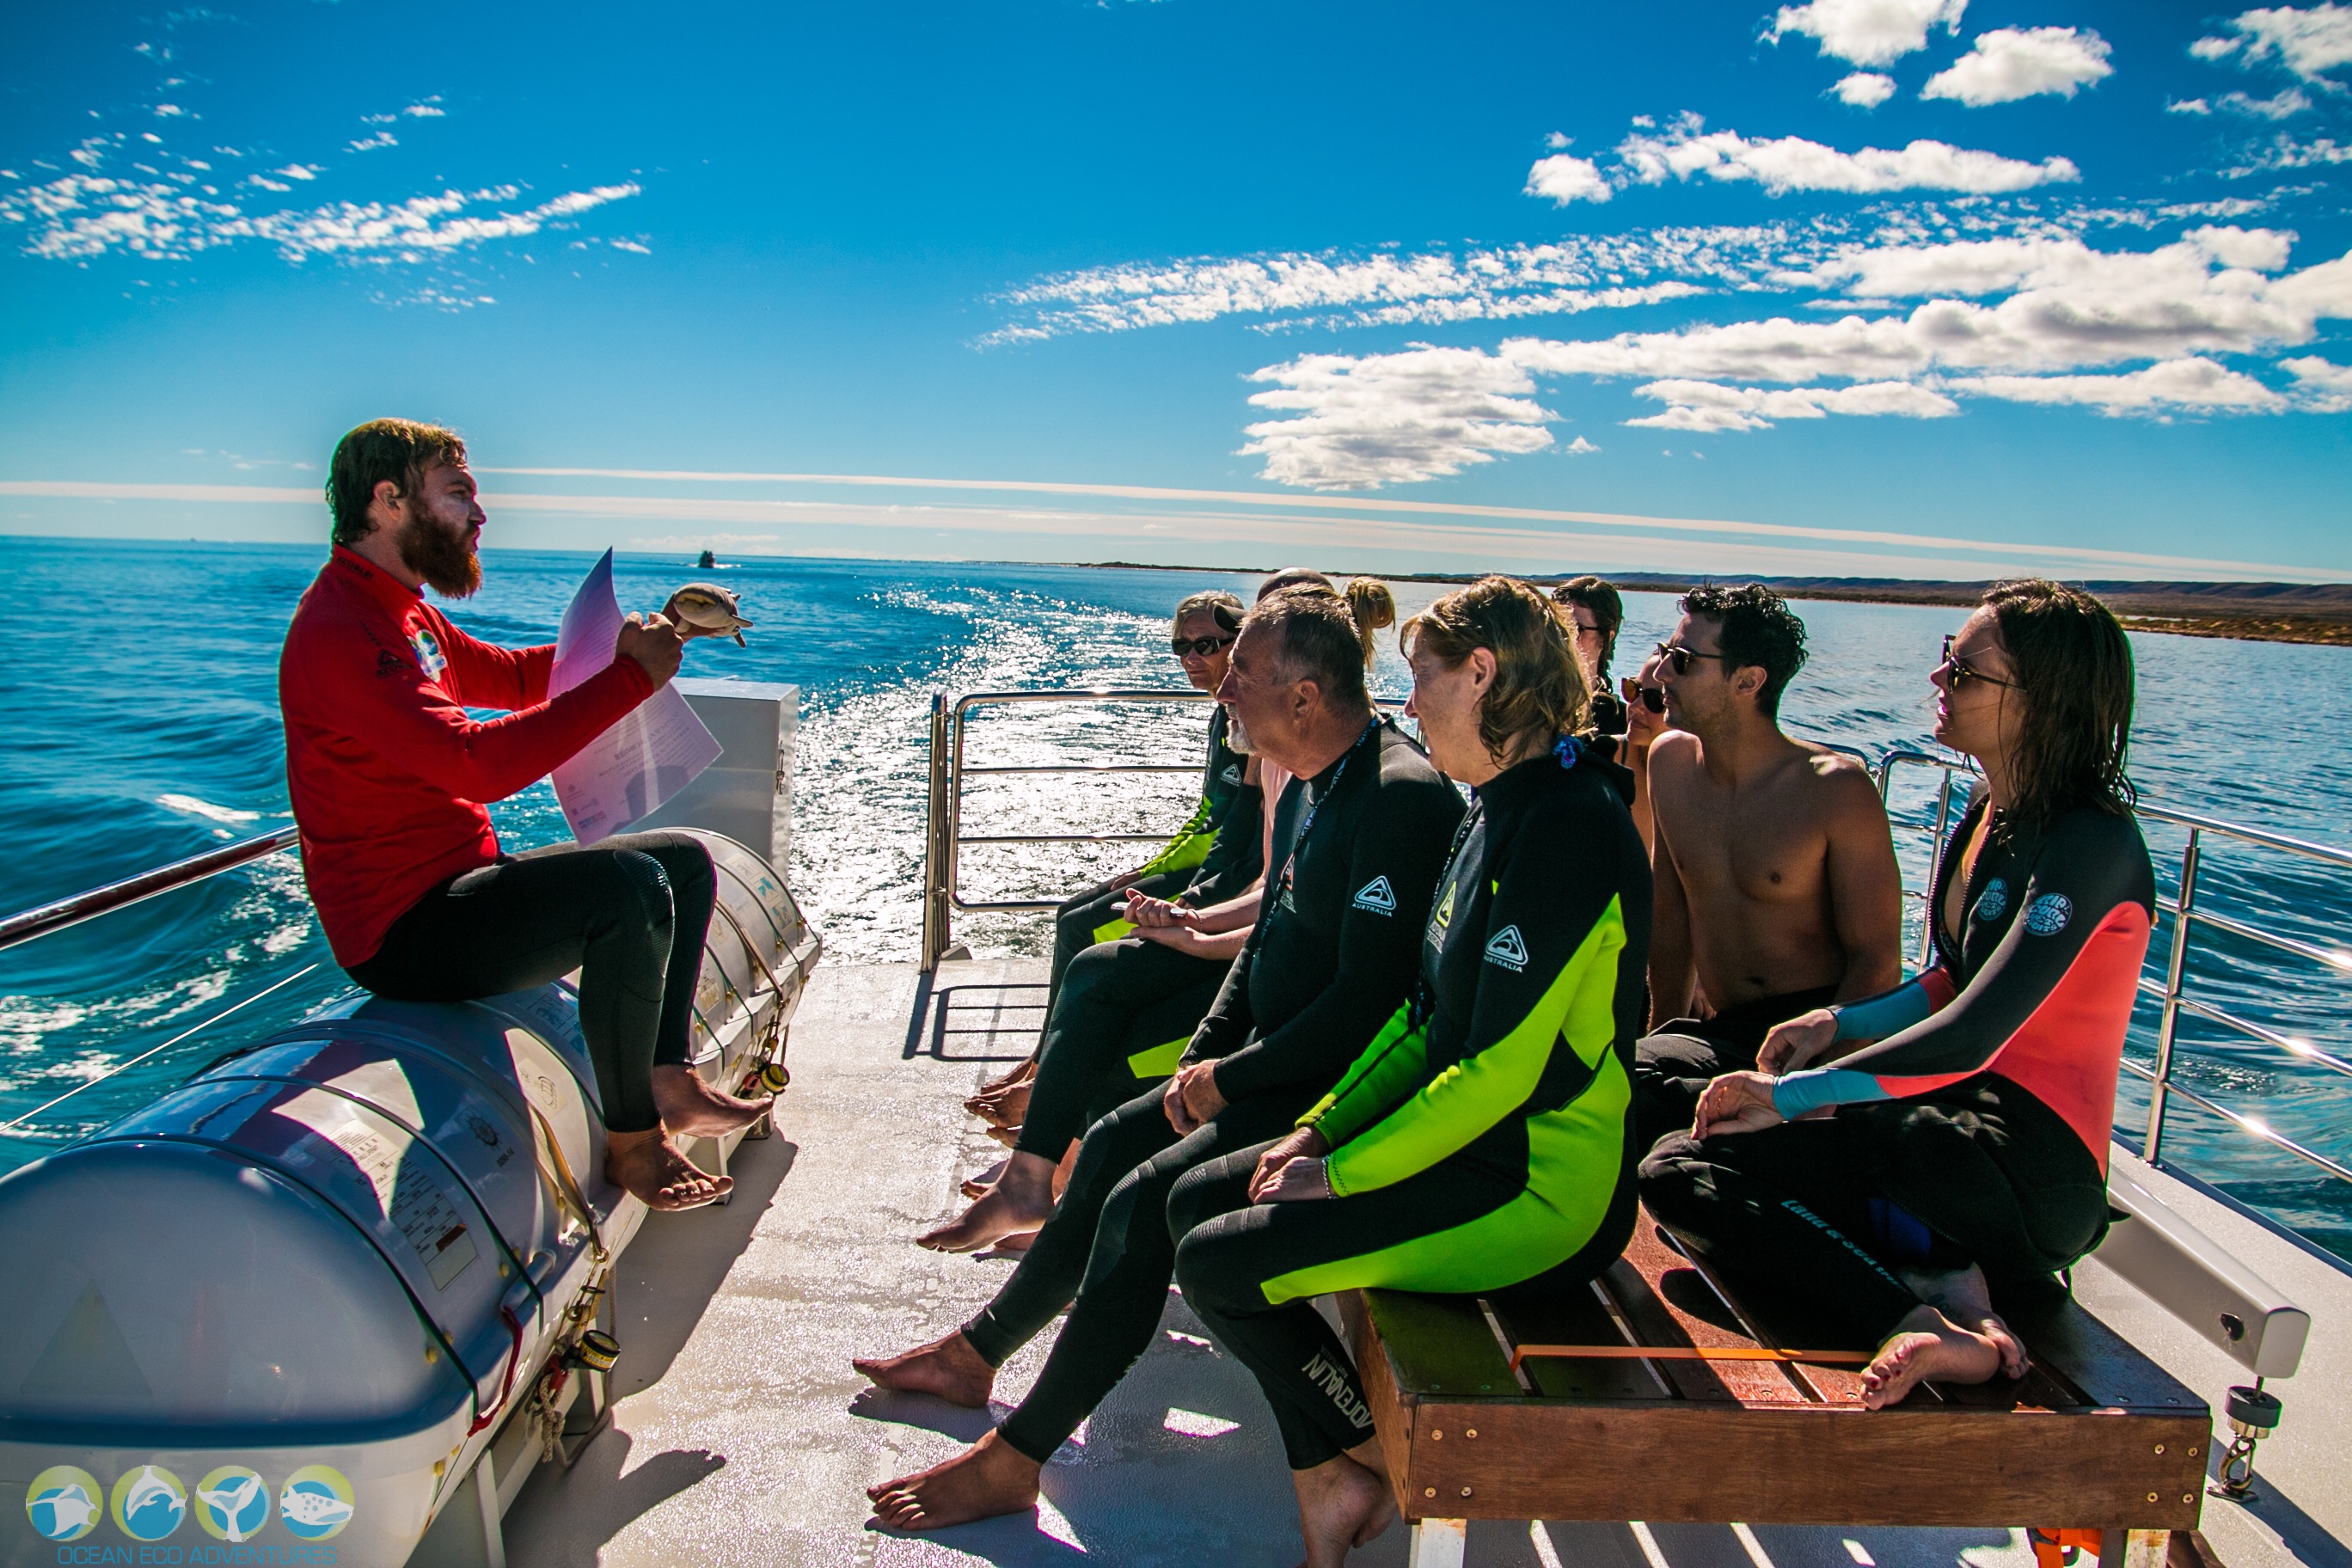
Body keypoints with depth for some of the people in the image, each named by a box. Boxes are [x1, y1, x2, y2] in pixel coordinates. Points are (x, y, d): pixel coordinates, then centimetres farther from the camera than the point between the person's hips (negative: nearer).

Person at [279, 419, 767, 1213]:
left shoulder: (404, 614, 14)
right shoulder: (335, 633, -20)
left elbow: (510, 675, 26)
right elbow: (477, 762, -31)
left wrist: (627, 642, 8)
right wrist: (628, 678, -29)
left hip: (461, 884, 11)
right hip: (405, 930, -11)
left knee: (685, 860, 12)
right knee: (629, 887, -31)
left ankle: (668, 1080, 10)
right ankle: (631, 1141, -16)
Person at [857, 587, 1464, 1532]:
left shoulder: (1401, 799, -24)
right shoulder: (1312, 783, 8)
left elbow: (1367, 1002, -27)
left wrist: (1229, 1078, -16)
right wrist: (1203, 1056, 5)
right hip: (1279, 1066, 10)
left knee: (1148, 1199, -18)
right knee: (1111, 1144, 11)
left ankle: (1012, 1462, -4)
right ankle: (978, 1351, 26)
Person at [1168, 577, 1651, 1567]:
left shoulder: (1567, 828, -21)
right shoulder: (1498, 809, 10)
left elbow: (1500, 1070, -24)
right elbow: (1429, 1015, 14)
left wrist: (1341, 1174, -16)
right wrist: (1321, 1128, 5)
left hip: (1540, 1186, -10)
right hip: (1469, 1141, 10)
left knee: (1217, 1264, -13)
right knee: (1196, 1202, 4)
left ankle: (1379, 1458, 11)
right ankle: (1326, 1485, 9)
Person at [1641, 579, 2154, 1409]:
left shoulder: (2092, 844, -17)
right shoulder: (1992, 812, 11)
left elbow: (1971, 1039, -25)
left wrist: (1791, 1094, -20)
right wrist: (1844, 1023, 6)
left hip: (2034, 1173, -9)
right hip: (1961, 1131, 9)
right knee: (1675, 1170, -5)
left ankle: (1916, 1306, -21)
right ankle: (1934, 1299, -17)